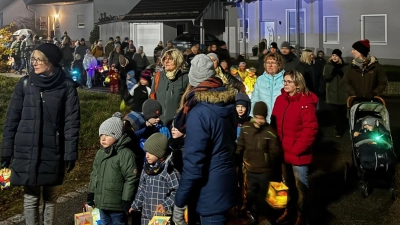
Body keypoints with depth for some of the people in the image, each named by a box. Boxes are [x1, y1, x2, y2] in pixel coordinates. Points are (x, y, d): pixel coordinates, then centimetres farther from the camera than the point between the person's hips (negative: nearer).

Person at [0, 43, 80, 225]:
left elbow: (72, 123, -4)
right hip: (27, 152, 1)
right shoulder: (24, 84, 2)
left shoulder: (66, 86, -3)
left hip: (53, 153, -1)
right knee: (31, 198, 6)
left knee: (51, 198, 10)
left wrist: (70, 154, -9)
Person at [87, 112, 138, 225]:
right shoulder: (100, 153, 10)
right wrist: (91, 194, 20)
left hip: (117, 204, -8)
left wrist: (126, 201, -16)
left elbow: (131, 178, -16)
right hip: (101, 202, 8)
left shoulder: (125, 154, -16)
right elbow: (94, 175, 20)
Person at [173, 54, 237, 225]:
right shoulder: (228, 103, 1)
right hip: (226, 180, 8)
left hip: (211, 187, -8)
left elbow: (193, 162, -23)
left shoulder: (199, 113, -22)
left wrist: (179, 202, -16)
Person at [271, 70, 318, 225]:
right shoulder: (280, 100, 4)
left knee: (301, 185, 9)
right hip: (283, 151, 6)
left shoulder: (306, 103, -16)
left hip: (298, 153, -6)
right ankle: (289, 211, 37)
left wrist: (297, 148, -19)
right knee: (288, 184, 21)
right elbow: (275, 124, 8)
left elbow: (310, 129, -19)